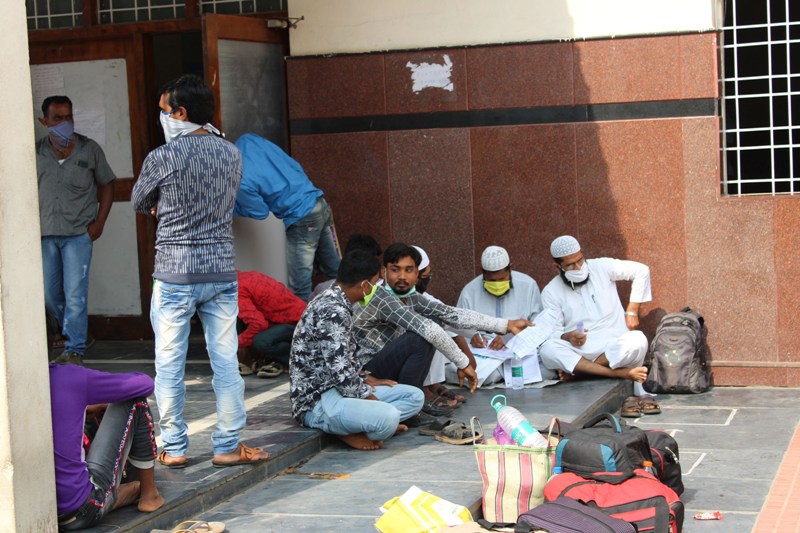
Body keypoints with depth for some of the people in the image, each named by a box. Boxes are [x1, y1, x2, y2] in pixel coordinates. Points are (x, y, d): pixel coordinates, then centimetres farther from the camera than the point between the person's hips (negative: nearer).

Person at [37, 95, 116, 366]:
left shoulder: (90, 150, -1)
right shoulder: (36, 152, 4)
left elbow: (106, 186, 6)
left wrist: (99, 223, -3)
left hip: (78, 233, -3)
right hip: (45, 233, 3)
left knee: (75, 294, -8)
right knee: (49, 293, 12)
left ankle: (75, 350, -1)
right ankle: (72, 331, 36)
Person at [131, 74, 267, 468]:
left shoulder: (163, 158, -11)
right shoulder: (232, 154, 4)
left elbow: (139, 203, 5)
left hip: (175, 274, -4)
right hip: (222, 271, 4)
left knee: (169, 365, 7)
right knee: (226, 362, 8)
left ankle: (173, 448, 13)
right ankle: (228, 446, 13)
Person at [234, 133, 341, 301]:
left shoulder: (240, 182, -19)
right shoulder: (248, 140, 1)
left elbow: (261, 212, -1)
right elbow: (295, 166, 10)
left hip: (302, 222, -8)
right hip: (321, 205, 8)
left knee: (299, 286, 3)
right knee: (335, 271, 20)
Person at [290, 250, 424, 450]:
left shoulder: (334, 303, 13)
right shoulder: (333, 312, -20)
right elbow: (341, 373, -24)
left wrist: (367, 379, 14)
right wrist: (370, 398, -11)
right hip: (317, 402, -11)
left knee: (415, 396, 6)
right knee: (387, 417, -35)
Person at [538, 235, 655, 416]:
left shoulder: (601, 267, 4)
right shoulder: (551, 292, 4)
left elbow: (641, 270, 10)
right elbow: (553, 333, -2)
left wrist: (632, 311, 5)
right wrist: (568, 337, -26)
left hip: (615, 349, 0)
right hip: (578, 350, 0)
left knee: (638, 341, -34)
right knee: (547, 350, -33)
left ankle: (575, 369, -21)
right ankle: (619, 373, -31)